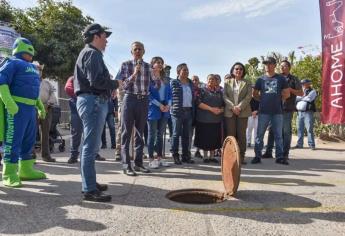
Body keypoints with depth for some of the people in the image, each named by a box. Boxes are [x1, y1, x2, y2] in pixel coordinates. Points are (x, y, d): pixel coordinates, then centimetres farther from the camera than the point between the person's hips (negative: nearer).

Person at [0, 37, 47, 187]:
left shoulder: (32, 67, 23)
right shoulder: (13, 63, -3)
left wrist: (40, 106, 26)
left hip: (30, 108, 9)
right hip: (16, 107, -9)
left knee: (29, 141, 13)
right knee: (13, 141, -8)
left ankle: (26, 170, 23)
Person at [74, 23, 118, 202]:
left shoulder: (90, 53, 23)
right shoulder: (92, 53, -8)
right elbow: (96, 80, -21)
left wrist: (110, 84, 6)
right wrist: (115, 84, -6)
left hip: (93, 101, 11)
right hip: (93, 101, -11)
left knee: (92, 146, 16)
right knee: (91, 146, -10)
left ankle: (90, 183, 26)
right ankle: (89, 190, -5)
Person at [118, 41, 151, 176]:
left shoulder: (148, 66, 9)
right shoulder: (125, 65, 1)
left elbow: (151, 85, 13)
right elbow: (122, 85, -7)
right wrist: (134, 74, -16)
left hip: (144, 101, 4)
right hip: (130, 99, -3)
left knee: (140, 133, 10)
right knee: (126, 133, -1)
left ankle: (138, 163, 19)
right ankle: (126, 165, 4)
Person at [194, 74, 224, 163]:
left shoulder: (219, 92, 14)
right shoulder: (202, 90, 0)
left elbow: (223, 104, 14)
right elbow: (198, 103, -12)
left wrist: (220, 110, -9)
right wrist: (211, 109, -18)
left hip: (216, 119, 4)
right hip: (204, 119, -4)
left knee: (214, 138, 7)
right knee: (205, 138, 1)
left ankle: (212, 156, 19)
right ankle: (205, 156, 14)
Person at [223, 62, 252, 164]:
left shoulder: (247, 83, 10)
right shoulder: (227, 82, 13)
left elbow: (248, 96, -1)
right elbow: (225, 96, 3)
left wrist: (240, 107, -14)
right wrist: (233, 107, -11)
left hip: (243, 112, 0)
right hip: (229, 111, 1)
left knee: (241, 134, 0)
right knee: (230, 134, 0)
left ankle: (241, 156, 4)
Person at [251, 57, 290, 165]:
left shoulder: (281, 79, 6)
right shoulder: (260, 79, 6)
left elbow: (287, 94, 9)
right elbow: (255, 94, 13)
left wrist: (278, 100, 6)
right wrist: (264, 100, 6)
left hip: (277, 111, 0)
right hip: (263, 111, 0)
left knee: (278, 135, 6)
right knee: (259, 135, 2)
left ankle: (279, 156, 14)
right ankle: (257, 156, 11)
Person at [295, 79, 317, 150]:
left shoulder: (312, 91, 3)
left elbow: (308, 99, -14)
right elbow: (296, 98, 10)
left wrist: (300, 98, -5)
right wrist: (303, 98, -6)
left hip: (308, 112, -5)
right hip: (300, 112, 6)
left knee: (309, 129, -8)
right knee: (300, 129, 6)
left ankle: (311, 144, -4)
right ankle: (299, 144, 11)